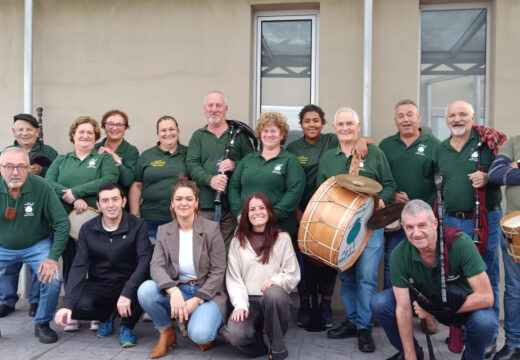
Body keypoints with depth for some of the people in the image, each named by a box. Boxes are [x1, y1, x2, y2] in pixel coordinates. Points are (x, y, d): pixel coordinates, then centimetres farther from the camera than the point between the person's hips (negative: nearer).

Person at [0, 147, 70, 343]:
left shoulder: (41, 187, -22)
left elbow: (62, 223, -18)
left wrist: (53, 257, -22)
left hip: (36, 246, -1)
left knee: (52, 279, -20)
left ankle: (42, 324, 7)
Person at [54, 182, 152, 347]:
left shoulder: (137, 226, -10)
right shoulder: (87, 229, -2)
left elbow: (145, 260, -21)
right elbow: (79, 266, -8)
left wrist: (127, 293, -35)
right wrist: (67, 304, -21)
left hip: (128, 284, -2)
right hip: (99, 285, 2)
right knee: (78, 306, -28)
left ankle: (127, 326, -1)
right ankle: (106, 315, 11)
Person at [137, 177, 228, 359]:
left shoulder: (211, 228, -7)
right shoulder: (163, 231, 2)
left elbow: (218, 272, -8)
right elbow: (156, 266, -11)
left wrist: (196, 300, -18)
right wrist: (173, 291, -30)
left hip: (207, 292, -3)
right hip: (176, 290, 4)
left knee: (199, 334, -30)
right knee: (145, 290, -25)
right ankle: (166, 331, 1)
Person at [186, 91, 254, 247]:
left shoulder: (238, 134, 12)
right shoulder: (198, 136, 14)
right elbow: (192, 164, 2)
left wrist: (235, 165, -12)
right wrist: (210, 179, -15)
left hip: (232, 204, 0)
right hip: (204, 205, 1)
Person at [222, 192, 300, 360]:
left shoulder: (282, 238, 5)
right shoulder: (237, 241, 8)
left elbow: (293, 275, 2)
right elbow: (233, 279, 3)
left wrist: (276, 280, -19)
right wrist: (240, 305, -13)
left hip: (275, 298, -1)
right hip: (248, 300, 1)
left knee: (272, 294, -39)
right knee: (234, 334, -30)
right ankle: (256, 337, 8)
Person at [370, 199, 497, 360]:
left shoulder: (460, 243, -32)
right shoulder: (399, 255, -24)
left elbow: (486, 297, -30)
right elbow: (403, 309, -20)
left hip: (464, 301, -2)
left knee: (485, 321, -34)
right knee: (379, 304, -19)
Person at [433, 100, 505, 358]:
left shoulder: (488, 142, -4)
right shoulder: (440, 150, 11)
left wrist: (487, 178, -23)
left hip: (485, 220, -4)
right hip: (451, 221, 4)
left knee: (486, 279, 3)